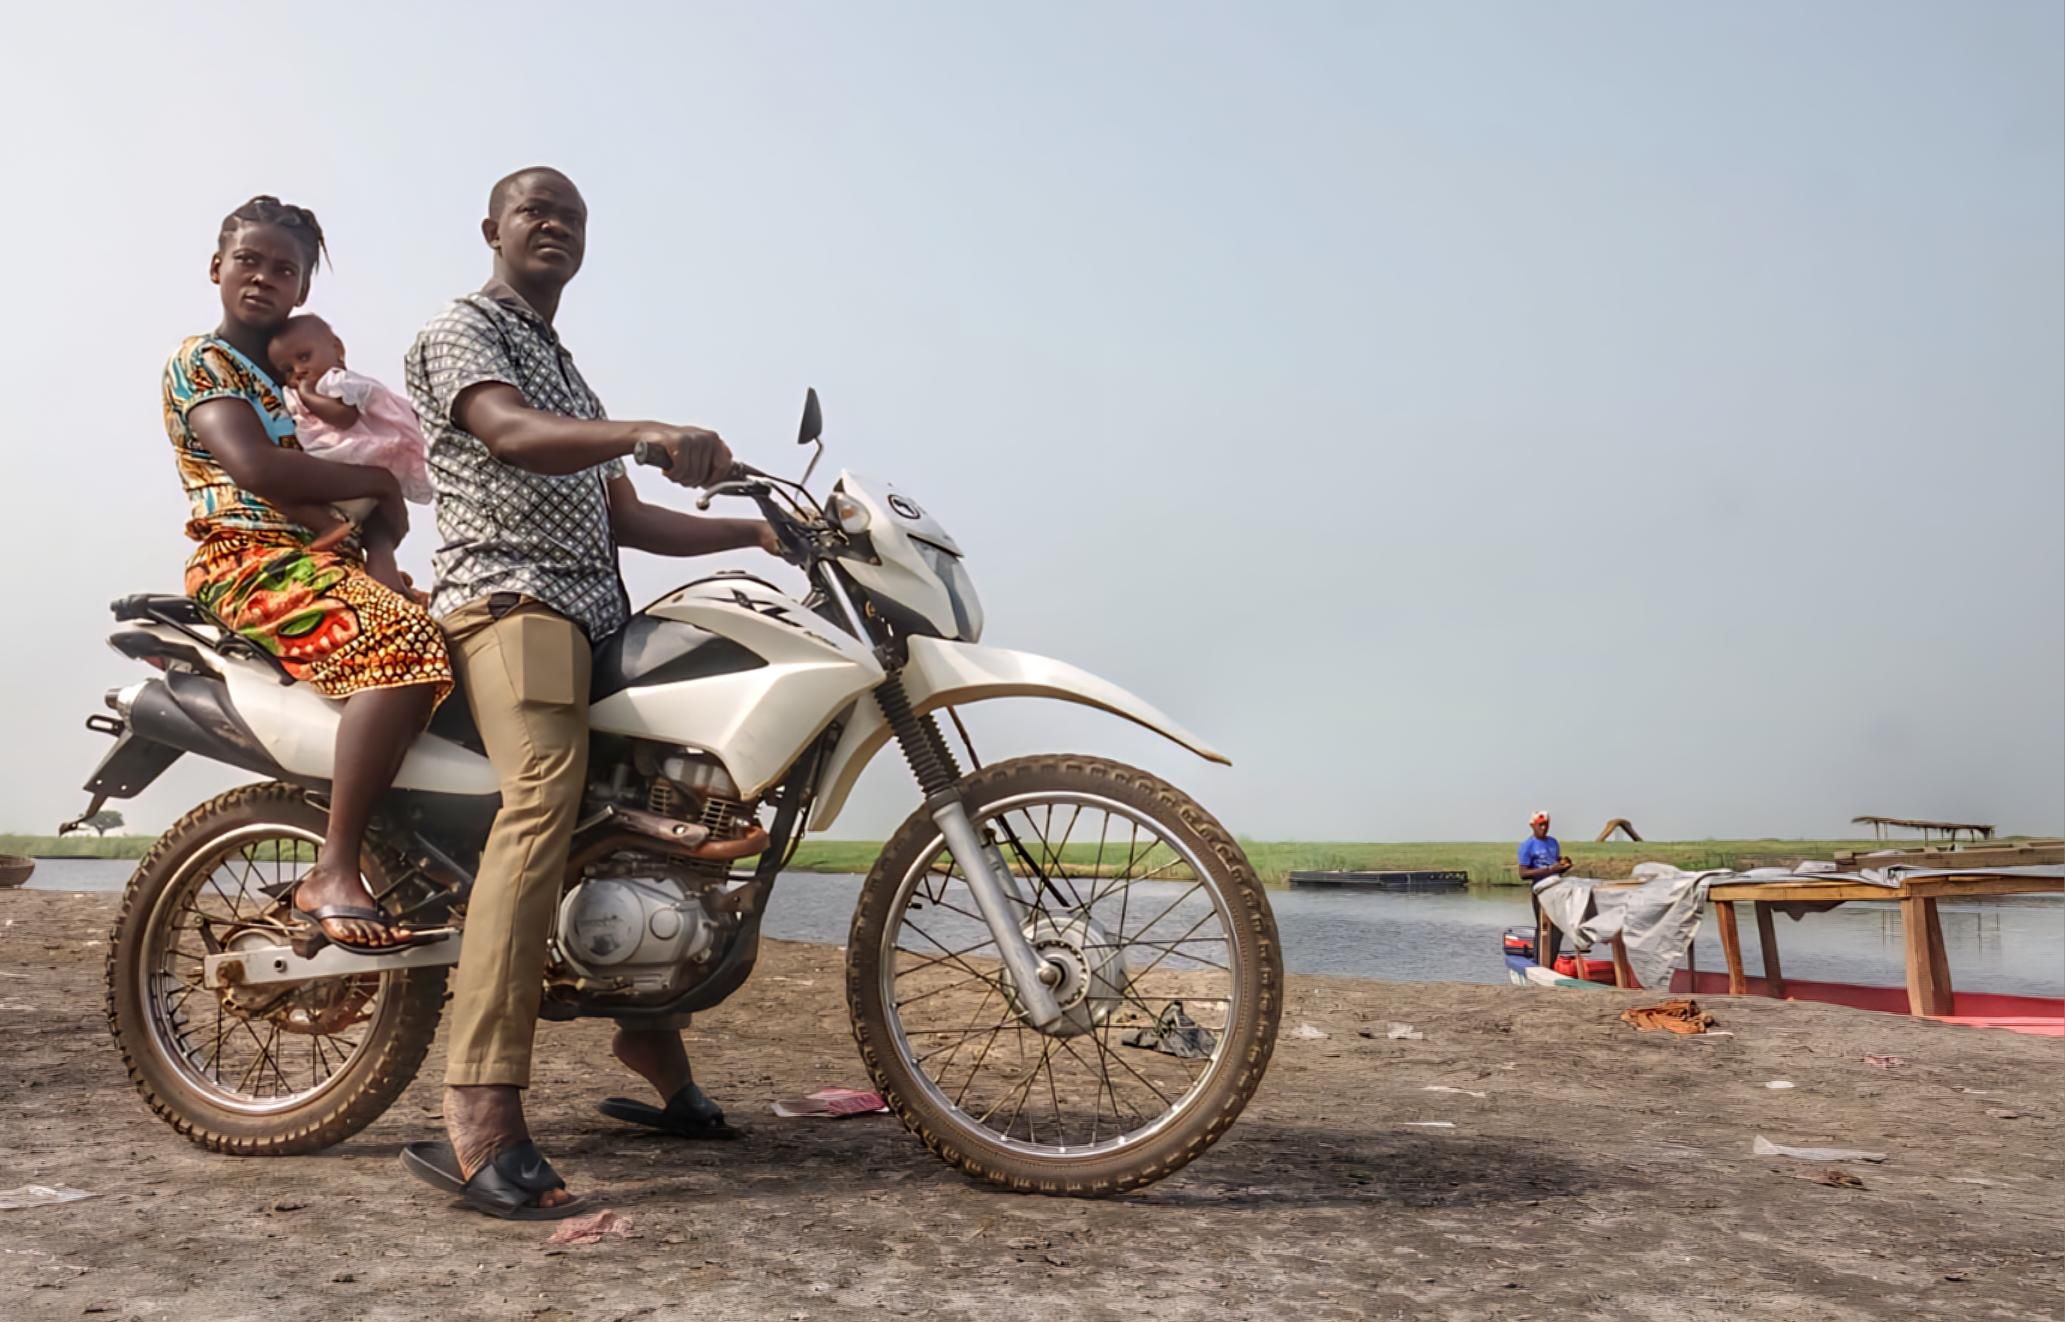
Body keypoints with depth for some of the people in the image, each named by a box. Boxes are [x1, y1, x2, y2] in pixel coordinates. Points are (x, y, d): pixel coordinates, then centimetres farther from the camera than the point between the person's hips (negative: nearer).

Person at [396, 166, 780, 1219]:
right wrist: (649, 433, -35)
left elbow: (625, 518, 25)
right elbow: (510, 434, -18)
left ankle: (655, 1058, 23)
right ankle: (480, 1123, -38)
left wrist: (755, 530, 14)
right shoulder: (461, 330, 5)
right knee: (545, 797, -31)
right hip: (509, 598, -9)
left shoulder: (569, 376, 31)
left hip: (591, 614, 9)